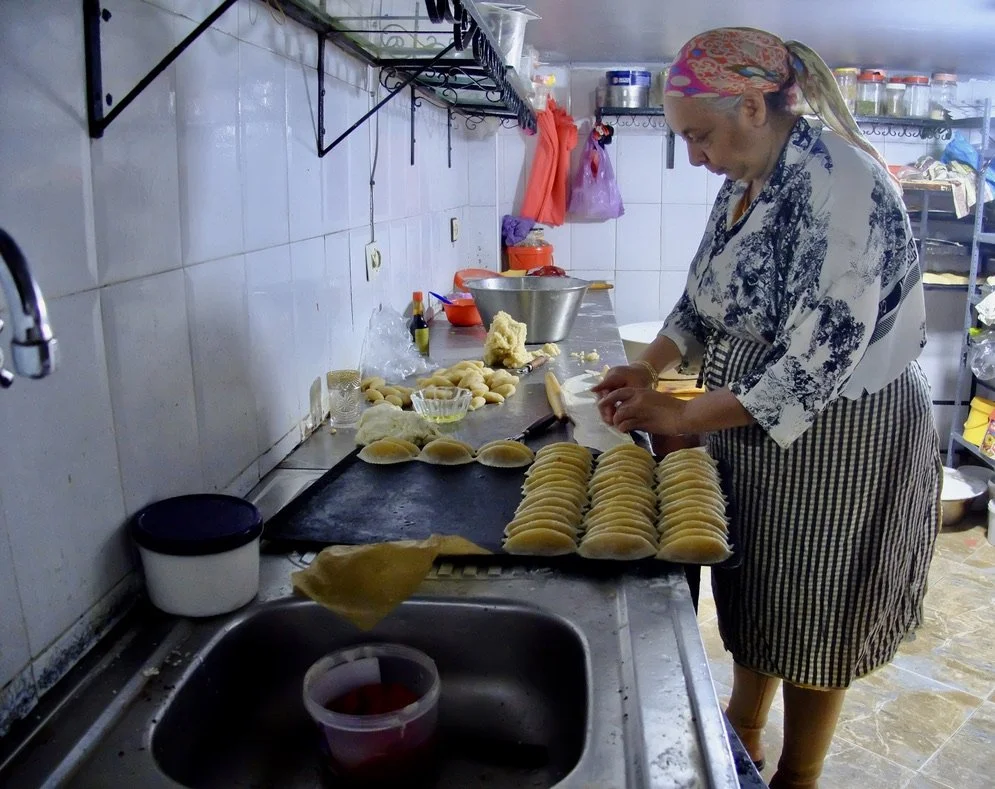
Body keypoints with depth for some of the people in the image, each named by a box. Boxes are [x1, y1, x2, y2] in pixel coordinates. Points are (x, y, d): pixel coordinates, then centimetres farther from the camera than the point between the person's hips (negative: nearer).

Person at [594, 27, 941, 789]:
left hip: (839, 439, -8)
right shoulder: (745, 182, 2)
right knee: (750, 591, 21)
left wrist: (680, 417, -22)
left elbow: (816, 364, -28)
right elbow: (706, 298, 13)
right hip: (749, 423, 8)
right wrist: (648, 367, -2)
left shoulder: (841, 185, -25)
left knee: (809, 618, 10)